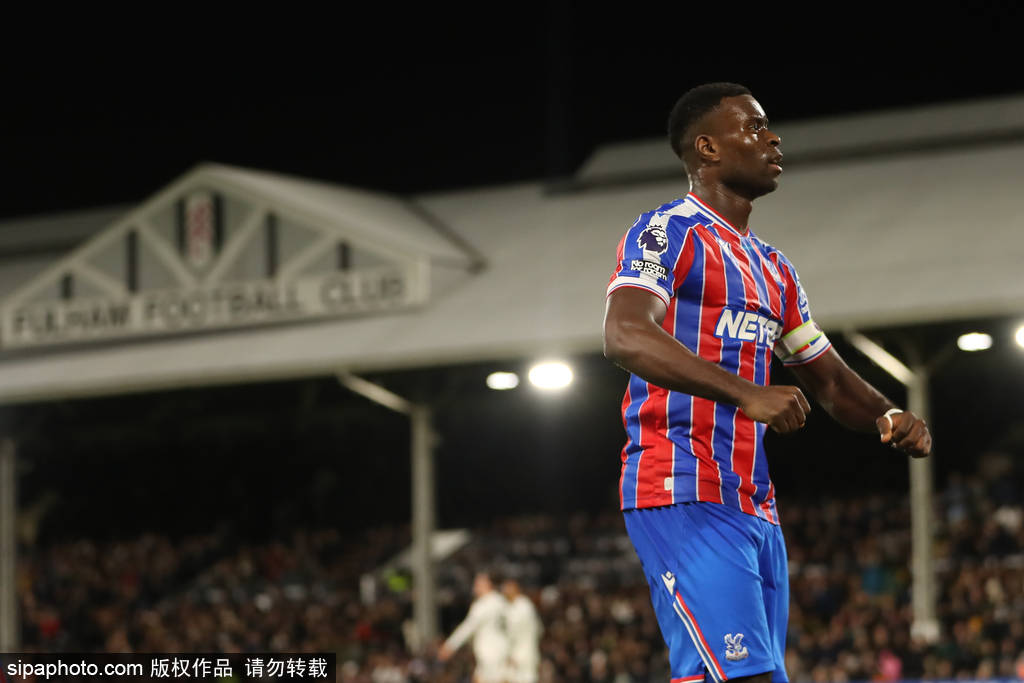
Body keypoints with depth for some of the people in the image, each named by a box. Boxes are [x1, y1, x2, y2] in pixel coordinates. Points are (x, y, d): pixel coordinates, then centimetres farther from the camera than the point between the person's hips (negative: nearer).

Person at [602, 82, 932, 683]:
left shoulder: (774, 269, 24)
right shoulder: (668, 231, -4)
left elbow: (831, 381, 28)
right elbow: (625, 336, -22)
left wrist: (890, 418, 4)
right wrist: (745, 394, -33)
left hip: (756, 510, 9)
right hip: (684, 498, -9)